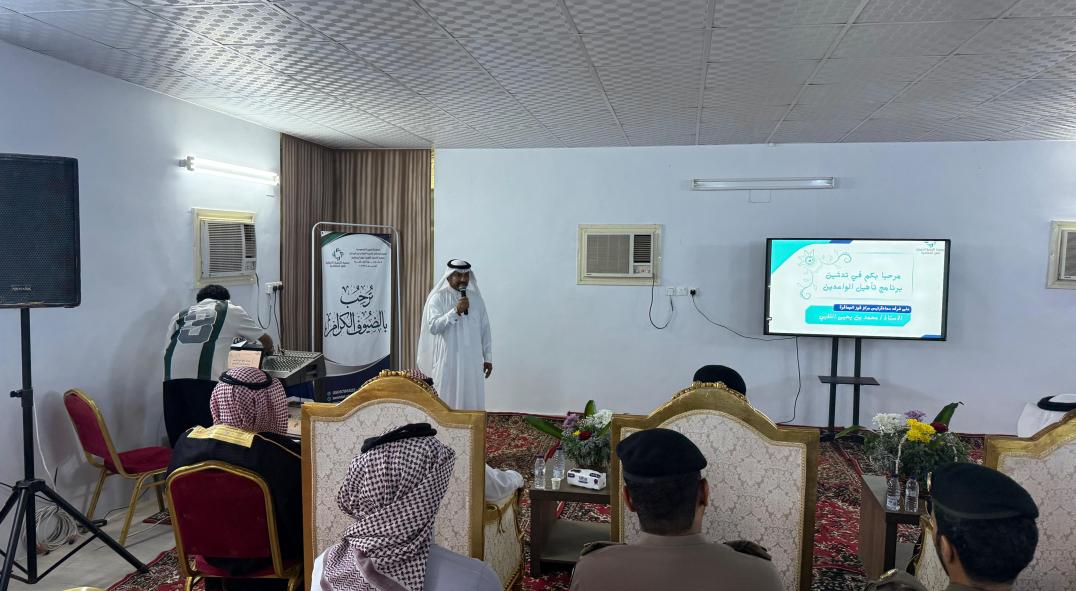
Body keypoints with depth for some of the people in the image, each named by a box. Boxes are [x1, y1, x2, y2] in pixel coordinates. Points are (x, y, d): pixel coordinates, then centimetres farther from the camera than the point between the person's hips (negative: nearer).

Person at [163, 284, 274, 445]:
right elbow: (266, 340, 37)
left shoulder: (180, 315, 32)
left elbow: (167, 349, 23)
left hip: (172, 377, 4)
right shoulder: (232, 310, 26)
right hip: (205, 377, -3)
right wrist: (268, 349, 59)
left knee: (179, 439, 10)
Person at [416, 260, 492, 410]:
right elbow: (433, 326, -16)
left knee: (472, 400, 6)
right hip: (447, 361, -3)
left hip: (472, 361, 3)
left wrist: (488, 357, 8)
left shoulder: (476, 298, 8)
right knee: (446, 402, 0)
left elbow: (485, 329, 11)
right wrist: (455, 311, -24)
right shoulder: (438, 298, -4)